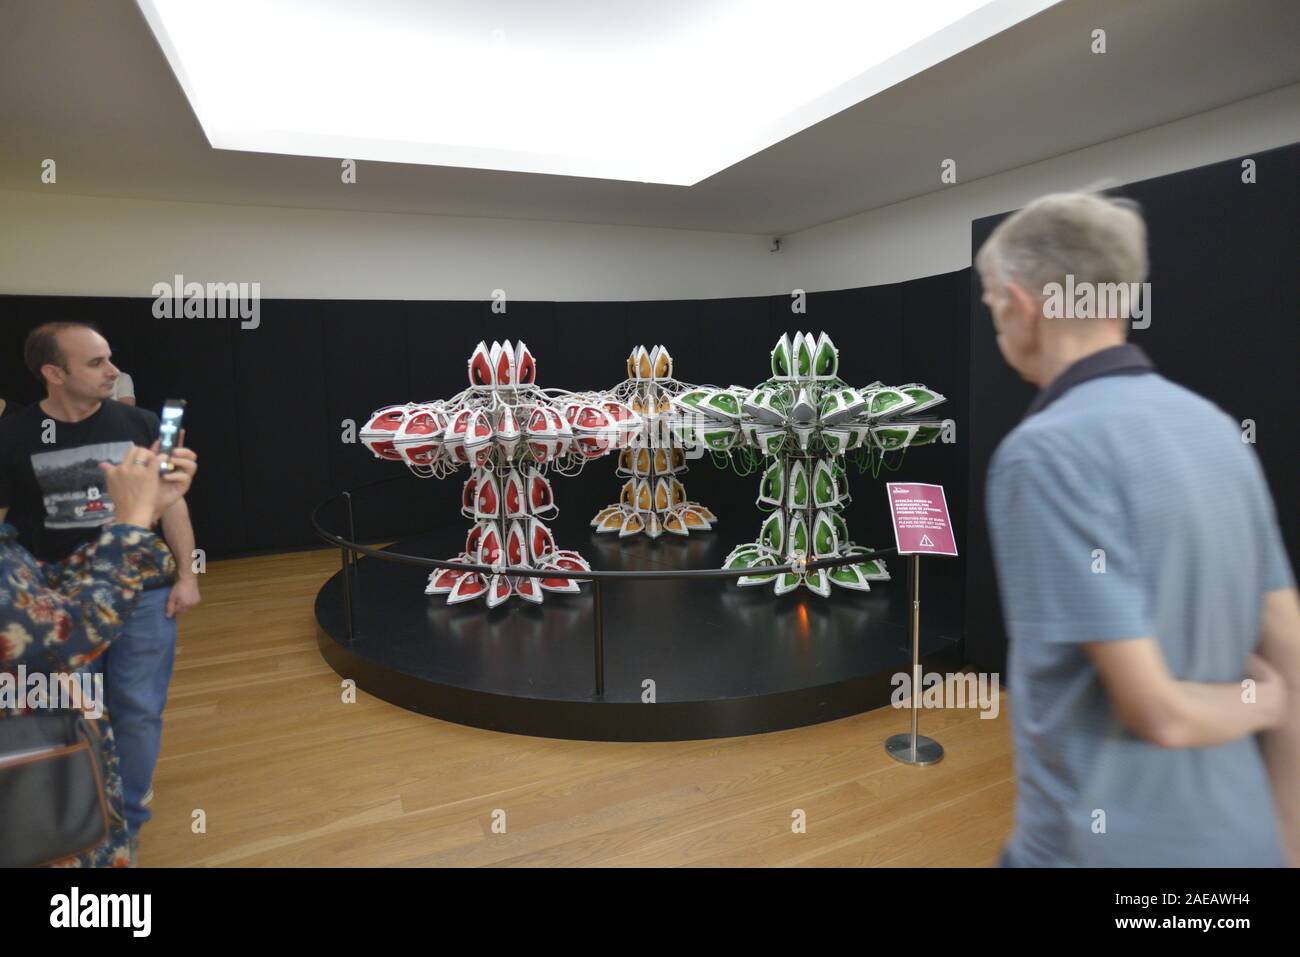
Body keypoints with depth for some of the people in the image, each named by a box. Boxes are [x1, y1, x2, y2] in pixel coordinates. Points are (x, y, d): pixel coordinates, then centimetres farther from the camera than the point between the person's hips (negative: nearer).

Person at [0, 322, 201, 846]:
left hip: (143, 595, 1)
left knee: (137, 711, 10)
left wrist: (186, 574, -1)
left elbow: (171, 503, 2)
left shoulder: (139, 423, -4)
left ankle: (123, 820, 30)